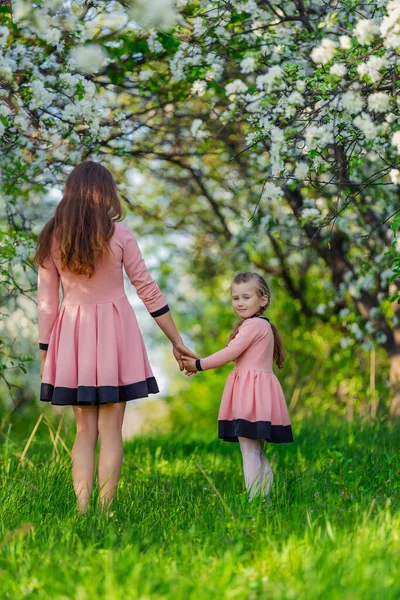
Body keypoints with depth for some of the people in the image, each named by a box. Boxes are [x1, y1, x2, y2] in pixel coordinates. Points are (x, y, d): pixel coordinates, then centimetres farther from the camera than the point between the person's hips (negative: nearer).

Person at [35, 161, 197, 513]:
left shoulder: (51, 238, 2)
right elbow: (148, 290, -1)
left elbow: (46, 303, 3)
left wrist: (45, 353, 11)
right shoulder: (118, 233, -4)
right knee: (110, 430, 1)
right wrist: (177, 342, 5)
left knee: (85, 430, 10)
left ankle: (82, 511, 6)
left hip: (72, 335, 2)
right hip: (114, 331, -2)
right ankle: (105, 511, 0)